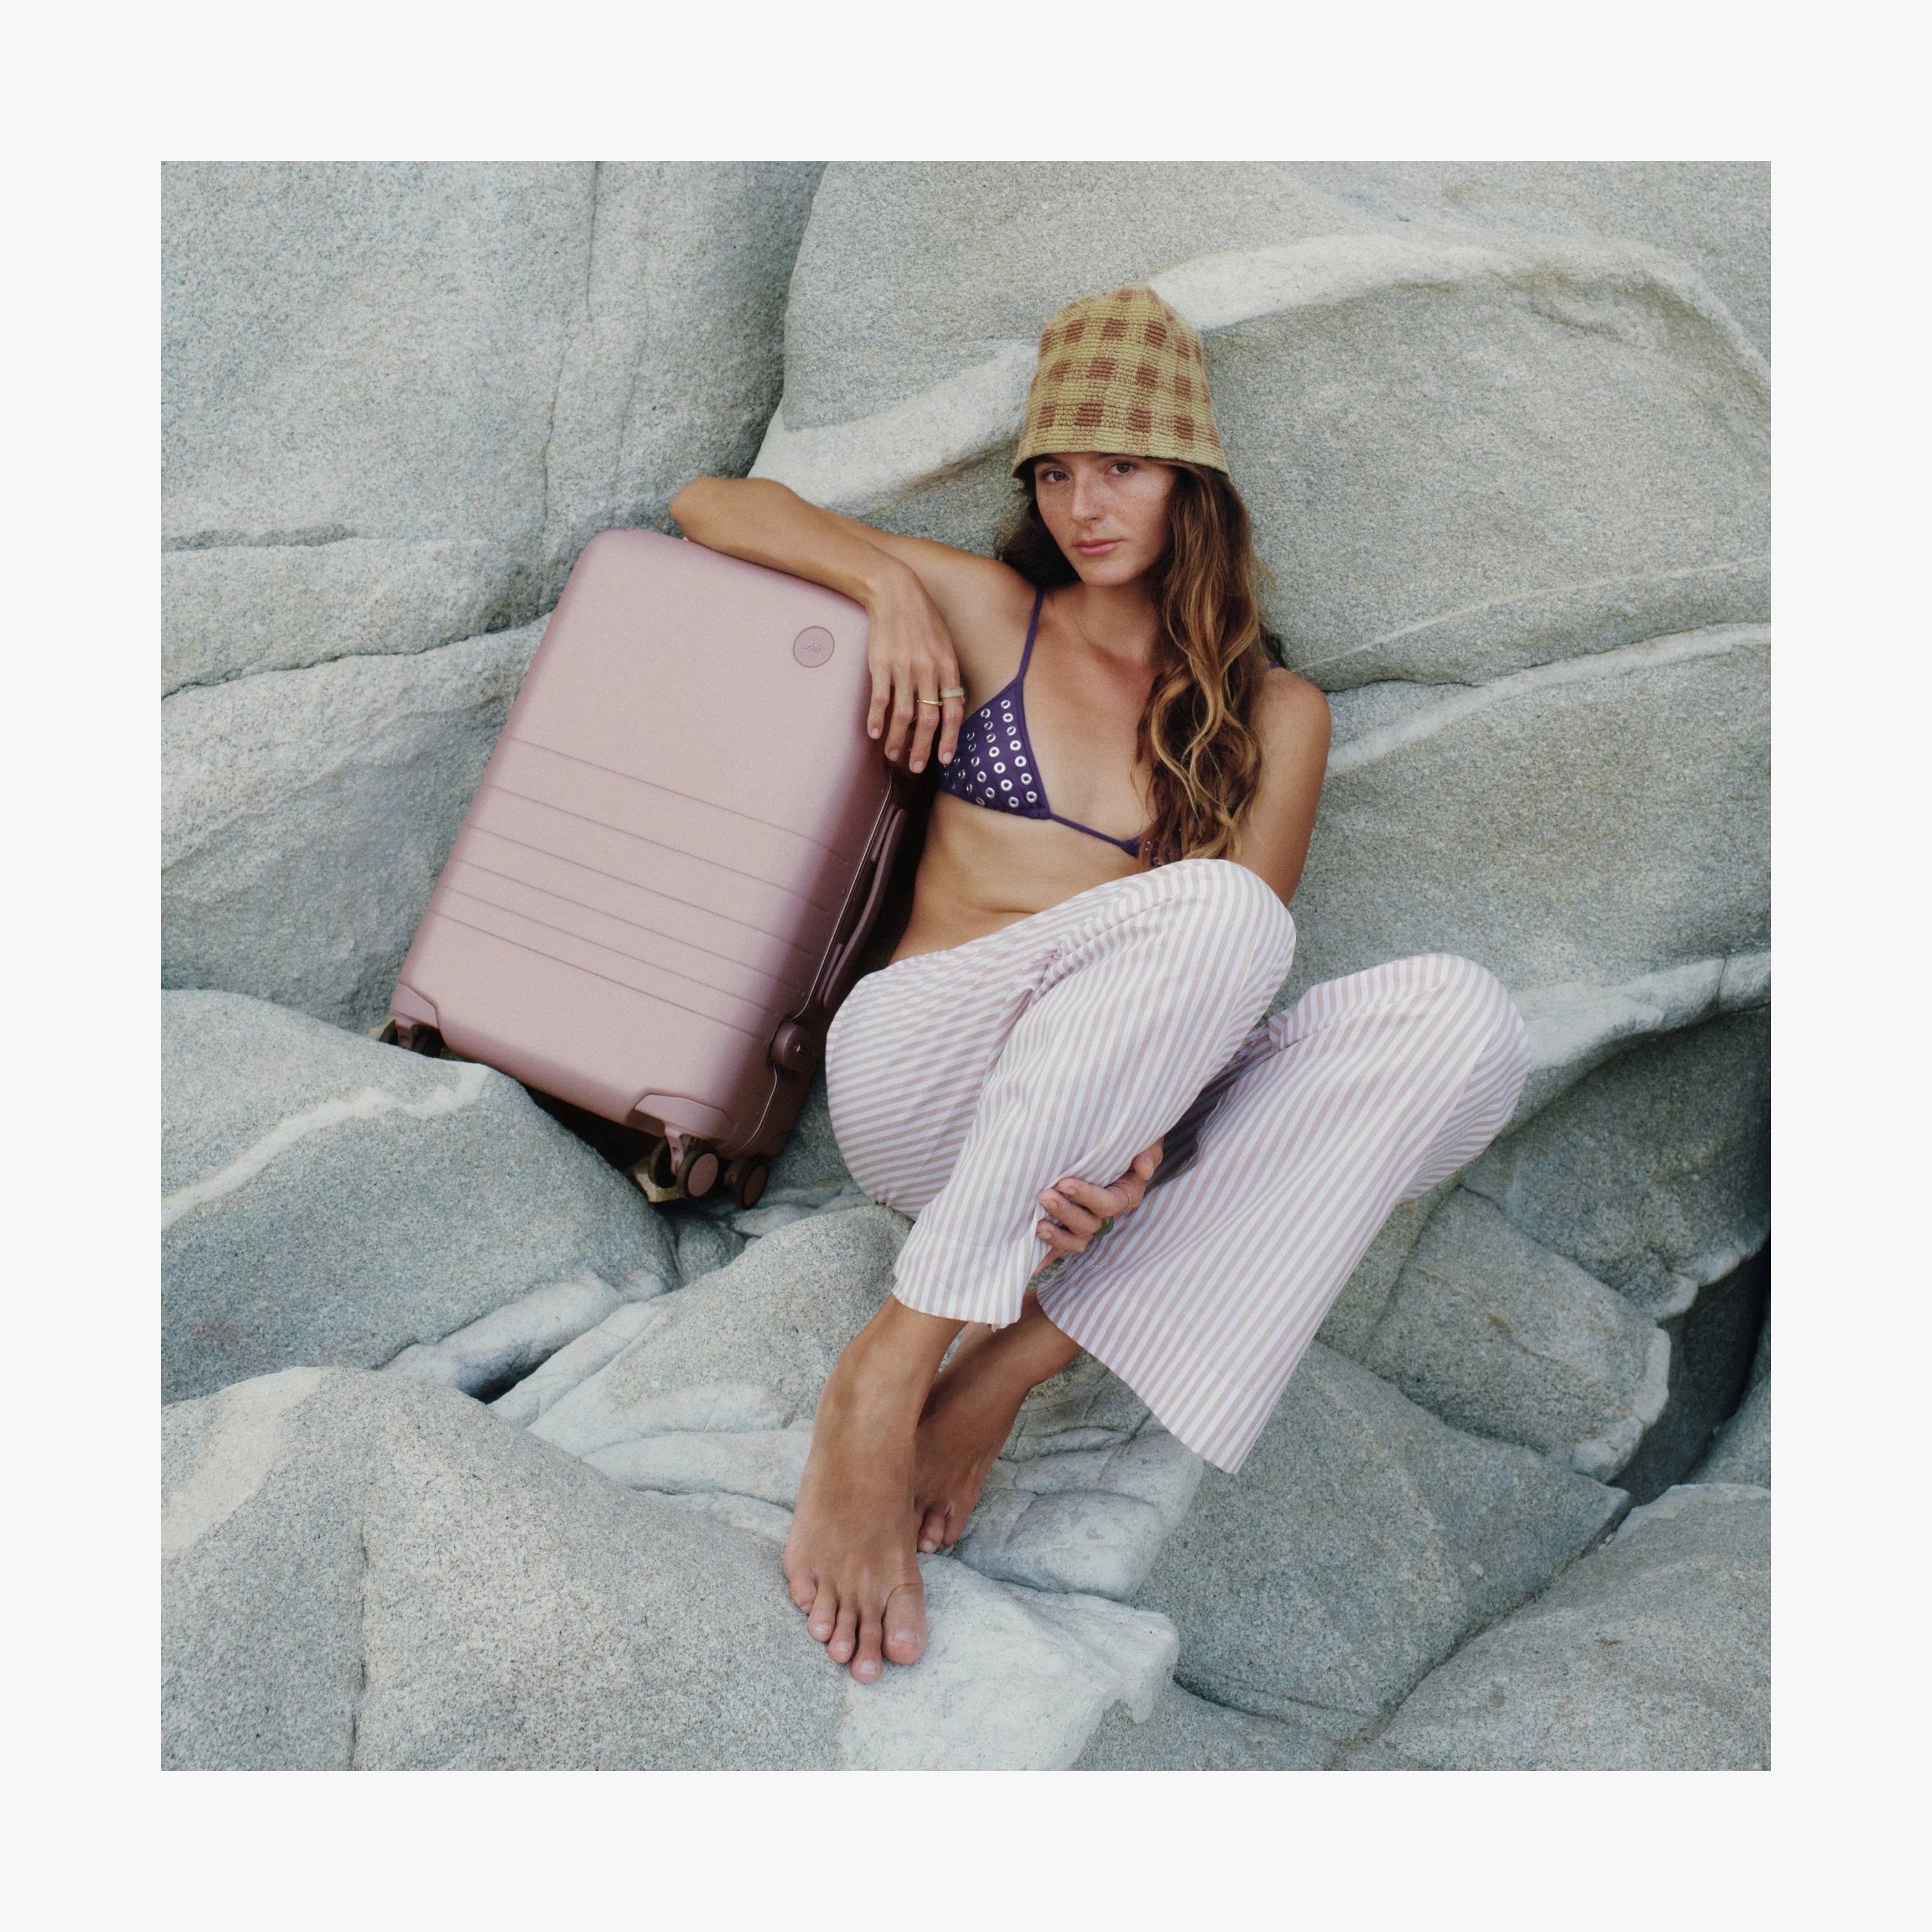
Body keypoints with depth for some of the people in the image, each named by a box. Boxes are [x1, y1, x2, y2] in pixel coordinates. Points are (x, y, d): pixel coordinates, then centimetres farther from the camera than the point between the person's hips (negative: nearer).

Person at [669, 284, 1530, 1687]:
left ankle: (1007, 1373, -28)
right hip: (921, 1087, -2)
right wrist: (891, 584, -3)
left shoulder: (1277, 716, 13)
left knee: (1464, 1019, -24)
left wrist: (1142, 1144, -18)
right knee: (1218, 908, -32)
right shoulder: (989, 613, 13)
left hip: (1110, 1139, 3)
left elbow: (1225, 987, 1)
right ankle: (892, 1374, -34)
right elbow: (712, 506, 15)